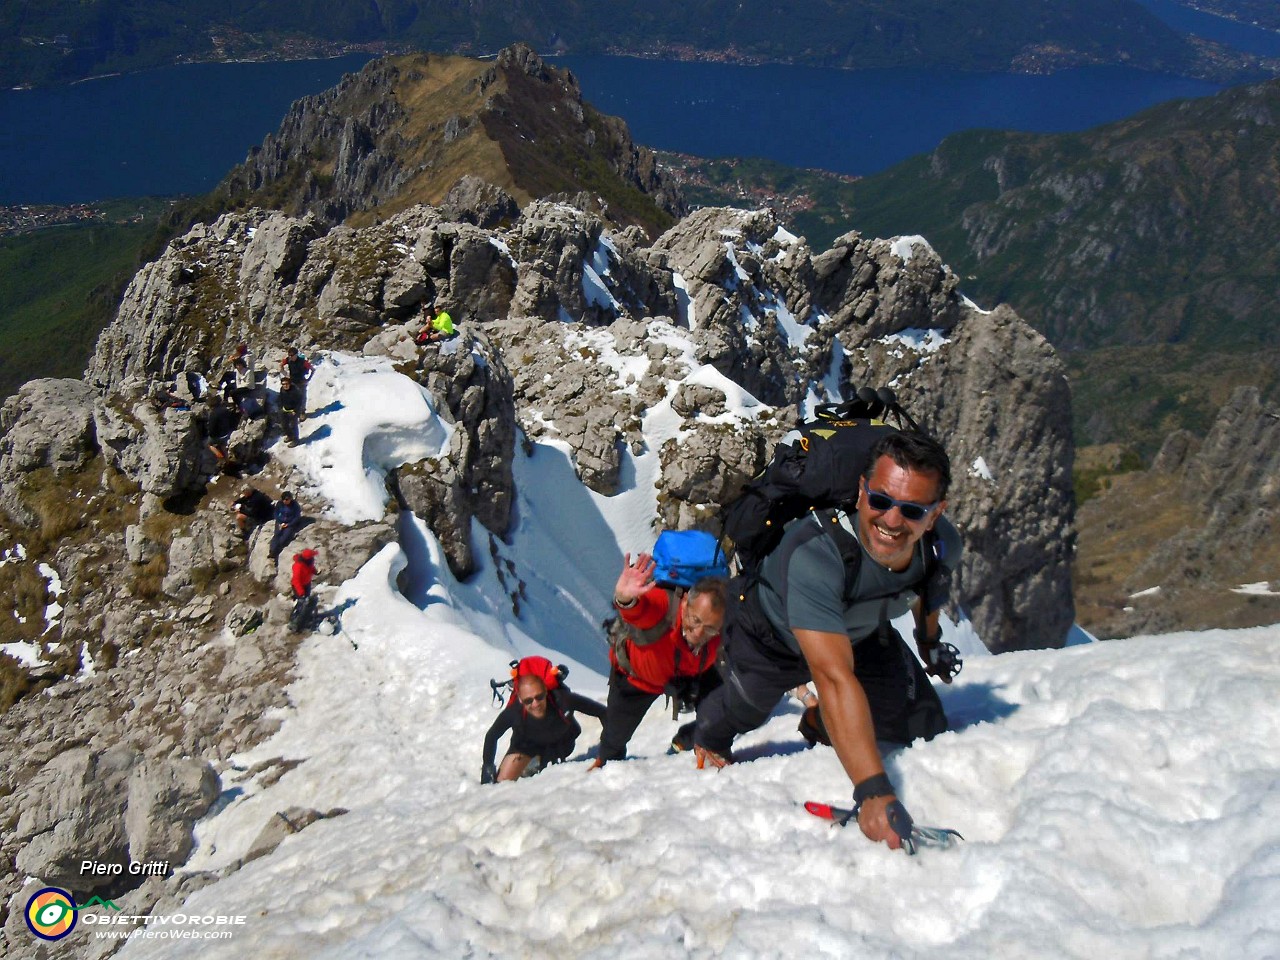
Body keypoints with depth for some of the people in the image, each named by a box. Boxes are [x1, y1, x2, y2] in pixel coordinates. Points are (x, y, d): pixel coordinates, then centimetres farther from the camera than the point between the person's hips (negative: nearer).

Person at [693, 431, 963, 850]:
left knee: (924, 730, -3)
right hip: (773, 633, -4)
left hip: (862, 632, 4)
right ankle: (708, 738, 57)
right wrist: (872, 790, -64)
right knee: (743, 710, 20)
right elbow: (835, 678, -57)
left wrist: (929, 640, 18)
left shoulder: (942, 545, -30)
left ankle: (822, 725, 27)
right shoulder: (813, 553, -50)